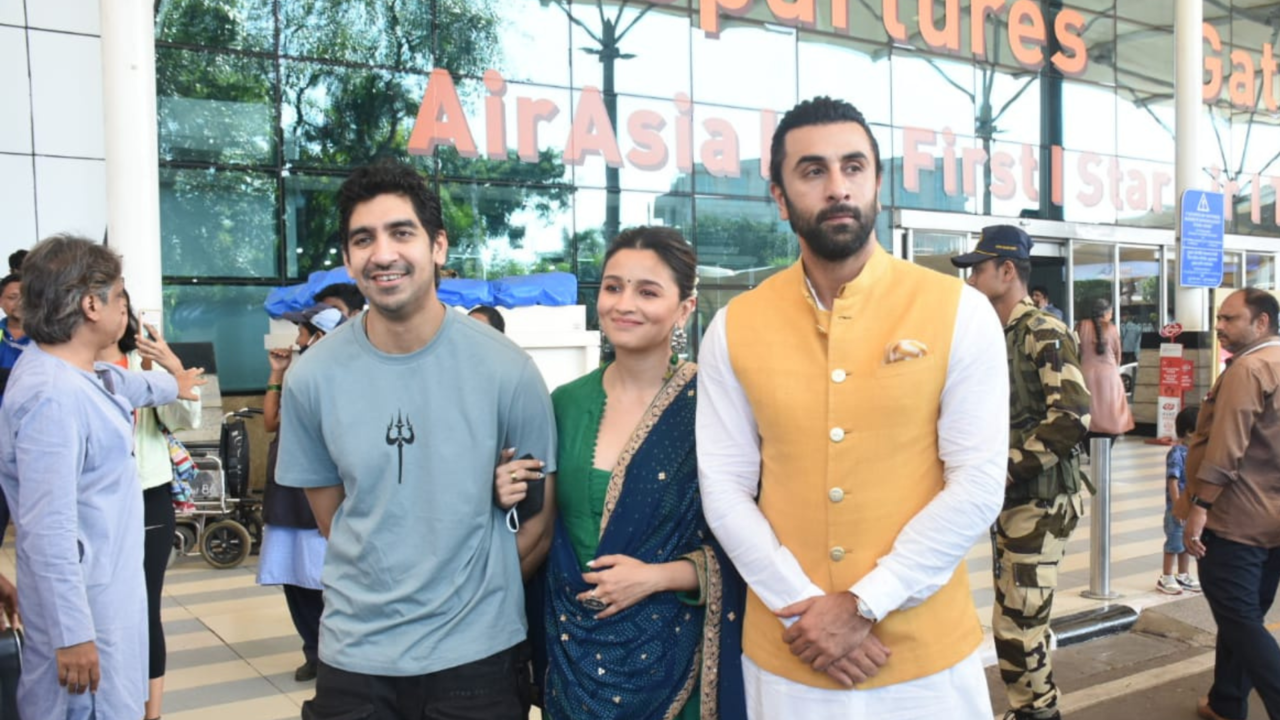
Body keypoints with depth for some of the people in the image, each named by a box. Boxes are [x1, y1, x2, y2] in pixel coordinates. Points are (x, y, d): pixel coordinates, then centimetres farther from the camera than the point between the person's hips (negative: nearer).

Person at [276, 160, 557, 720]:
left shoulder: (507, 370, -11)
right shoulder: (312, 377, -6)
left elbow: (539, 517, -2)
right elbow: (331, 516, 6)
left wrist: (474, 594, 1)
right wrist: (383, 589, 4)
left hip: (475, 649, -1)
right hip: (353, 650, 2)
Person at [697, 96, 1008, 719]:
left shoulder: (960, 313, -6)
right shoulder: (733, 329, -1)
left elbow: (977, 485, -9)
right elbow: (724, 489, -2)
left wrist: (864, 603, -14)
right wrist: (803, 607, -11)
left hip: (927, 653, -1)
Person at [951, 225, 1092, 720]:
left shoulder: (1045, 334, -13)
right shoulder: (994, 337, 12)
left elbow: (1072, 418, -24)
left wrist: (1009, 467, -21)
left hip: (1039, 501, -8)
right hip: (1005, 499, 8)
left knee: (1018, 624, -4)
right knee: (1013, 620, 15)